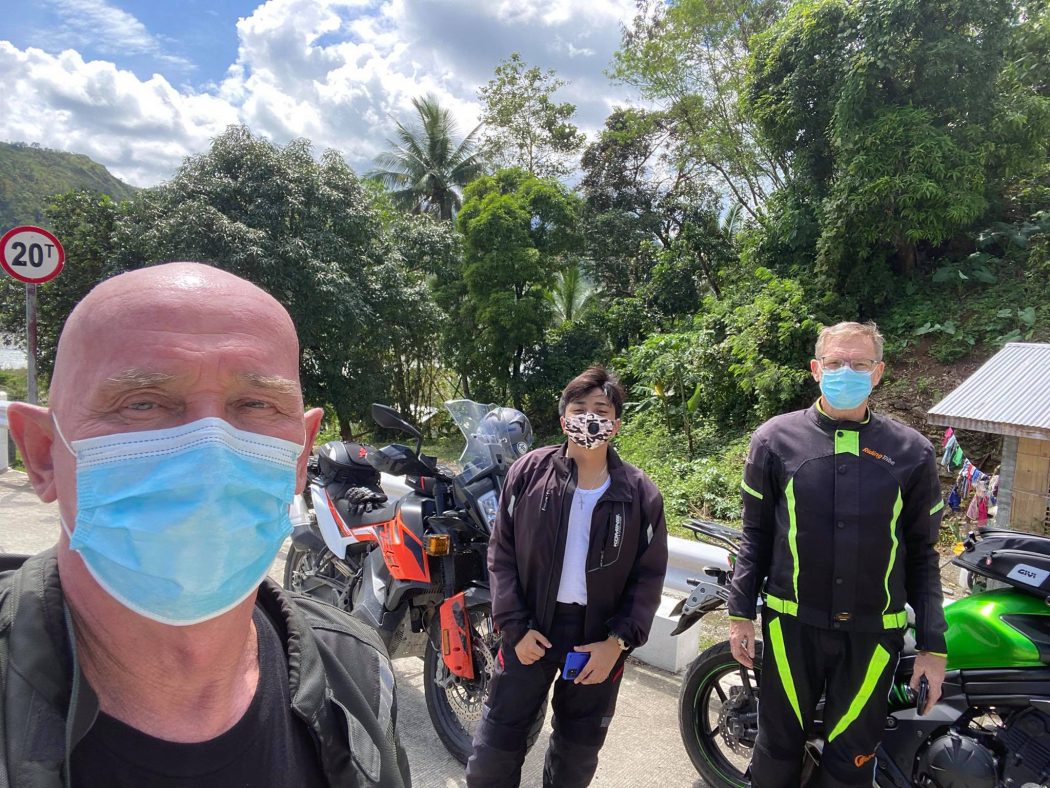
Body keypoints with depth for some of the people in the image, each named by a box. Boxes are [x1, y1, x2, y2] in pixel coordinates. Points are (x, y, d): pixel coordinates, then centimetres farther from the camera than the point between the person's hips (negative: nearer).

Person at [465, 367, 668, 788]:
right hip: (532, 629, 0)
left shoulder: (641, 495, -5)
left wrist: (618, 642, -9)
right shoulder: (529, 471, -6)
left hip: (600, 637, 1)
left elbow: (649, 575, -1)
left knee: (578, 753, 19)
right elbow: (502, 554, -2)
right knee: (493, 750, 8)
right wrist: (515, 627, -8)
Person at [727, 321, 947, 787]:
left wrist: (933, 645, 4)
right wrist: (740, 612, 2)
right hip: (791, 625, 0)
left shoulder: (912, 452, 2)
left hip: (873, 634, 1)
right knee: (779, 750, 13)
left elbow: (921, 554, 6)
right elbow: (756, 534, 5)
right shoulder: (775, 439, 0)